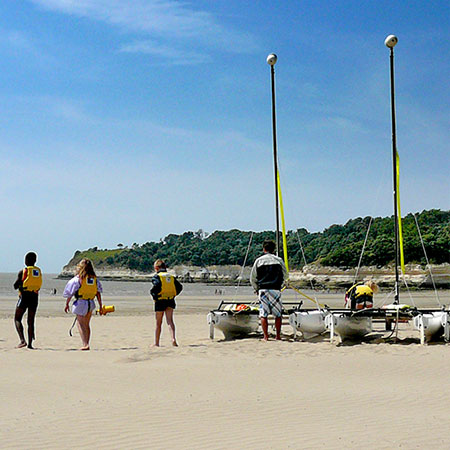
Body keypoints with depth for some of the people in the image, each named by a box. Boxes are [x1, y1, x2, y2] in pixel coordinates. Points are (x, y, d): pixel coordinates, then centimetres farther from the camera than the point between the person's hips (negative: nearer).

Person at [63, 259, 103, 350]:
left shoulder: (79, 278, -8)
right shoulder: (94, 278, 5)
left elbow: (70, 293, -5)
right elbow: (98, 293, 4)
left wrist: (67, 304, 3)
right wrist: (100, 306, 8)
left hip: (81, 302, -5)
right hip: (91, 303, 5)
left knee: (80, 324, -2)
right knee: (87, 324, 16)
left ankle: (85, 344, -14)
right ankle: (86, 344, 19)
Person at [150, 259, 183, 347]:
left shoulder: (157, 276, -4)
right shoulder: (171, 277, 12)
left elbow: (157, 285, -24)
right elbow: (180, 287, 6)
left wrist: (152, 293, -8)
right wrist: (174, 294, 13)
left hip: (160, 301, -3)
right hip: (170, 301, 3)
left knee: (158, 323, 7)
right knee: (170, 320, -3)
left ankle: (156, 343, 15)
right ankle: (173, 338, -25)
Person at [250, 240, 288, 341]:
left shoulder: (258, 260, 5)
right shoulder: (279, 260, 6)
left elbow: (252, 278, 7)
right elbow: (285, 276, 15)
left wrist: (256, 289, 22)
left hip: (263, 290, 0)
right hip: (276, 290, 0)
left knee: (263, 314, 2)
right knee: (278, 314, 8)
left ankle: (266, 336, -2)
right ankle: (278, 336, 8)